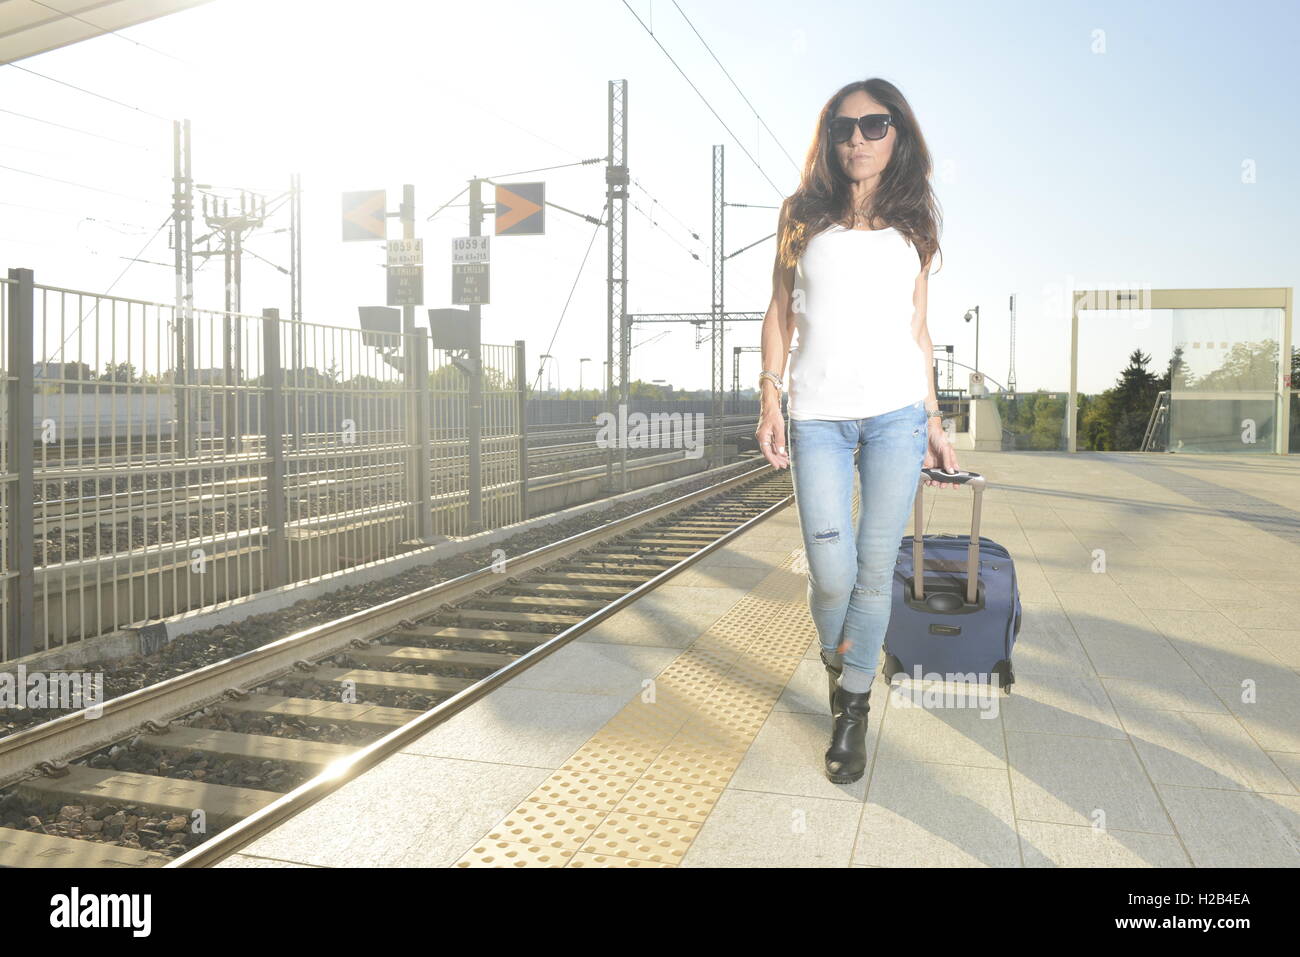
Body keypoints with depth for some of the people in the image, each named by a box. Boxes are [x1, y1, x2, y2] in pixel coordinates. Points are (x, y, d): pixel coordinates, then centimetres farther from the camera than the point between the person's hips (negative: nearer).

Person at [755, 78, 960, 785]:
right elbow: (780, 311, 10)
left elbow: (918, 328, 14)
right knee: (832, 574, -5)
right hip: (817, 415, 0)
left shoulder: (912, 222, 13)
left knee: (875, 568, 0)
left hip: (896, 414, 1)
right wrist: (769, 400, 0)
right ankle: (834, 657, 29)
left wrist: (933, 421, 10)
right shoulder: (803, 214, 10)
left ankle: (853, 707, 17)